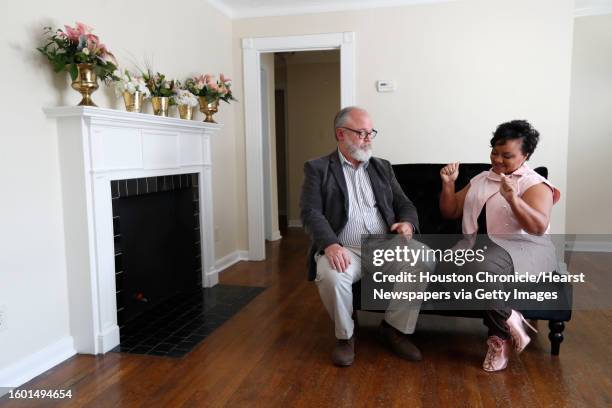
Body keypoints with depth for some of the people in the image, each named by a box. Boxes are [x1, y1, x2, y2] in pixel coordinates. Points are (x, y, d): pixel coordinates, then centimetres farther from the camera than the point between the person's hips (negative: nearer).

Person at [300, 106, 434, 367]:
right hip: (343, 250, -3)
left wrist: (408, 222, -8)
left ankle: (395, 327, -2)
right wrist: (330, 244, -26)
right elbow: (311, 213, -7)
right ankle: (345, 335, -3)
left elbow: (404, 204, 17)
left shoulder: (383, 167, 20)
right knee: (331, 276, -35)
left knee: (424, 259, -24)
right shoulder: (318, 169, 6)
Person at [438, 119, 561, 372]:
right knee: (445, 268, -30)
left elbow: (539, 228, -14)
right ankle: (507, 324, -16)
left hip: (522, 247, -5)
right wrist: (448, 184, 3)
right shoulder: (480, 180, 20)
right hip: (479, 245, 5)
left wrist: (512, 198, -29)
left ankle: (499, 334, -12)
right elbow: (450, 213, 20)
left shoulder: (535, 184, 2)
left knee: (477, 269, -38)